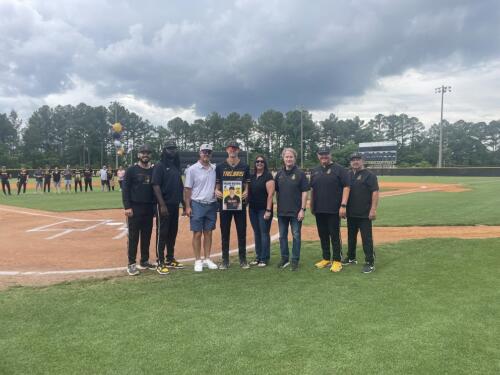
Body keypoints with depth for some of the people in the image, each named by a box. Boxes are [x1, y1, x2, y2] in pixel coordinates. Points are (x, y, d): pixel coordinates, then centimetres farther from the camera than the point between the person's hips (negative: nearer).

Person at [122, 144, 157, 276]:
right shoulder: (131, 170, -4)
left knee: (147, 236, 11)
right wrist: (127, 207, -14)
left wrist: (155, 206, 8)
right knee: (133, 237, 0)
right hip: (135, 208, -4)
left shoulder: (154, 170, 8)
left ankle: (144, 261, 22)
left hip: (149, 208, 4)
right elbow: (125, 189, -7)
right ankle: (131, 264, 7)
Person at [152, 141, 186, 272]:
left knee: (173, 233, 13)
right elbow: (156, 186, -14)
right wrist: (162, 205, -21)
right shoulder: (159, 166, -6)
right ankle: (160, 262, 5)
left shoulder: (177, 167, 15)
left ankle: (170, 259, 23)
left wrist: (184, 204, 16)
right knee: (162, 233, -2)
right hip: (164, 205, -7)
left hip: (175, 205, 7)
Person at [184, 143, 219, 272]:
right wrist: (187, 206, -10)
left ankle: (207, 259, 19)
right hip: (197, 205, -4)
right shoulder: (192, 169, -4)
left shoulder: (215, 168, 8)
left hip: (212, 205, 4)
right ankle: (198, 261, 9)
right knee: (197, 233, 0)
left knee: (208, 232, 10)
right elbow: (187, 189, -5)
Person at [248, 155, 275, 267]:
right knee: (256, 233, 12)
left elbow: (270, 194, -13)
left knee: (264, 233, -2)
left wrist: (268, 210, -18)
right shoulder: (251, 176, 11)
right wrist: (247, 205, 7)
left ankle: (265, 258, 5)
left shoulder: (268, 176, -8)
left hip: (264, 209, -6)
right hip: (253, 209, 6)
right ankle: (258, 257, 21)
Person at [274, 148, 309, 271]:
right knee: (282, 236, 11)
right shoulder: (279, 174, 8)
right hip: (282, 211, 5)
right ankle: (284, 259, 23)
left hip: (296, 211, -4)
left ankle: (295, 260, 12)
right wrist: (278, 206, 6)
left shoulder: (300, 174, -5)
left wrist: (303, 209, -13)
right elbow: (275, 190, 13)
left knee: (296, 236, 3)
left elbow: (304, 192, -8)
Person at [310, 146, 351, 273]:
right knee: (323, 235, 12)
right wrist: (312, 206, 16)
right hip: (319, 210, 6)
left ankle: (337, 261, 8)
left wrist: (343, 205, -16)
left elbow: (346, 187, -8)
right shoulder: (315, 171, 12)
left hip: (334, 210, -5)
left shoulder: (339, 169, -4)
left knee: (335, 236, -1)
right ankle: (326, 259, 24)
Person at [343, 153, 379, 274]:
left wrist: (373, 209, -19)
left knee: (367, 238, -3)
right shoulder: (348, 175, 12)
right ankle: (351, 258, 30)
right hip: (351, 213, 7)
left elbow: (375, 192, -12)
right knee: (351, 236, 17)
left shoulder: (369, 175, -6)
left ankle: (370, 263, 4)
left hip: (364, 214, -6)